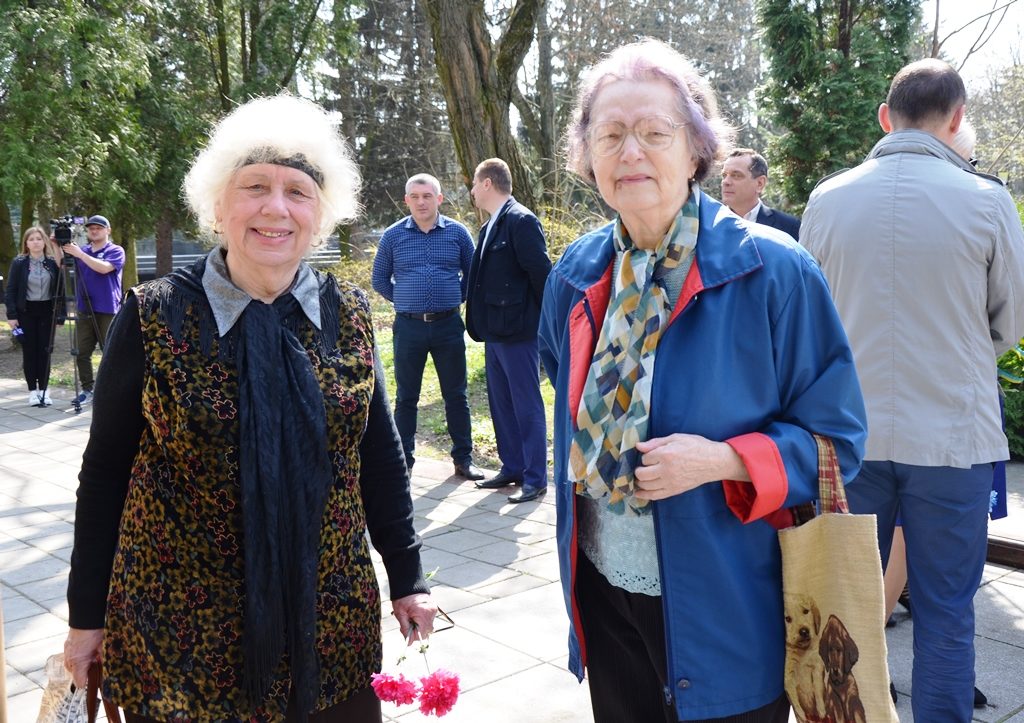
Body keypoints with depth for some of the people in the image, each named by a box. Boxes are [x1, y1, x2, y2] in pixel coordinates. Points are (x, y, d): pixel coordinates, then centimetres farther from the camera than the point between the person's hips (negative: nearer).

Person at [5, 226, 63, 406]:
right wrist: (11, 315, -9)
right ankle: (33, 391, 7)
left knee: (45, 350, 2)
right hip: (26, 312, -1)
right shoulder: (18, 262, -2)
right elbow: (10, 290, -2)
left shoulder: (53, 262, 3)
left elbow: (59, 288, 5)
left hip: (47, 311, 1)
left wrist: (60, 312, -1)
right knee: (29, 351, 1)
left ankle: (44, 389, 10)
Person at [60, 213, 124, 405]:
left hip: (108, 311, -5)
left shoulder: (116, 251, -1)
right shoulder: (81, 250, 15)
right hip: (84, 310, 5)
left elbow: (104, 268, -19)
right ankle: (87, 390, 12)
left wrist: (80, 254, -22)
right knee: (81, 352, 4)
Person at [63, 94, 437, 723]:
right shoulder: (154, 318, -7)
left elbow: (380, 455, 7)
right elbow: (106, 470, -1)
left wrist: (407, 577, 9)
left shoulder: (348, 315, -1)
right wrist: (87, 614, 2)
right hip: (179, 628, -2)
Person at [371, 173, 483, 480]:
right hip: (408, 327, 0)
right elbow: (380, 279, 12)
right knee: (406, 397, 7)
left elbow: (472, 272, 14)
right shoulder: (393, 235, 3)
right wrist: (404, 300, 7)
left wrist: (457, 298, 8)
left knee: (456, 395, 6)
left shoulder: (457, 233, 2)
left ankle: (463, 459, 16)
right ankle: (403, 461, 16)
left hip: (448, 325, 0)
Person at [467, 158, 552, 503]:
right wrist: (480, 322, 13)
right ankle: (512, 468, 27)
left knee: (527, 406, -1)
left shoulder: (521, 220, -14)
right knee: (501, 404, 16)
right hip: (495, 332, 10)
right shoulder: (491, 225, 15)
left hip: (518, 332, -10)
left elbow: (541, 273, -17)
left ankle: (535, 478, 8)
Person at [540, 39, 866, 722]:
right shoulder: (576, 275, 2)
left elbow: (836, 433, -9)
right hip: (603, 590, 5)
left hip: (726, 608, -4)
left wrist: (723, 461, -24)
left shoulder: (774, 272, -13)